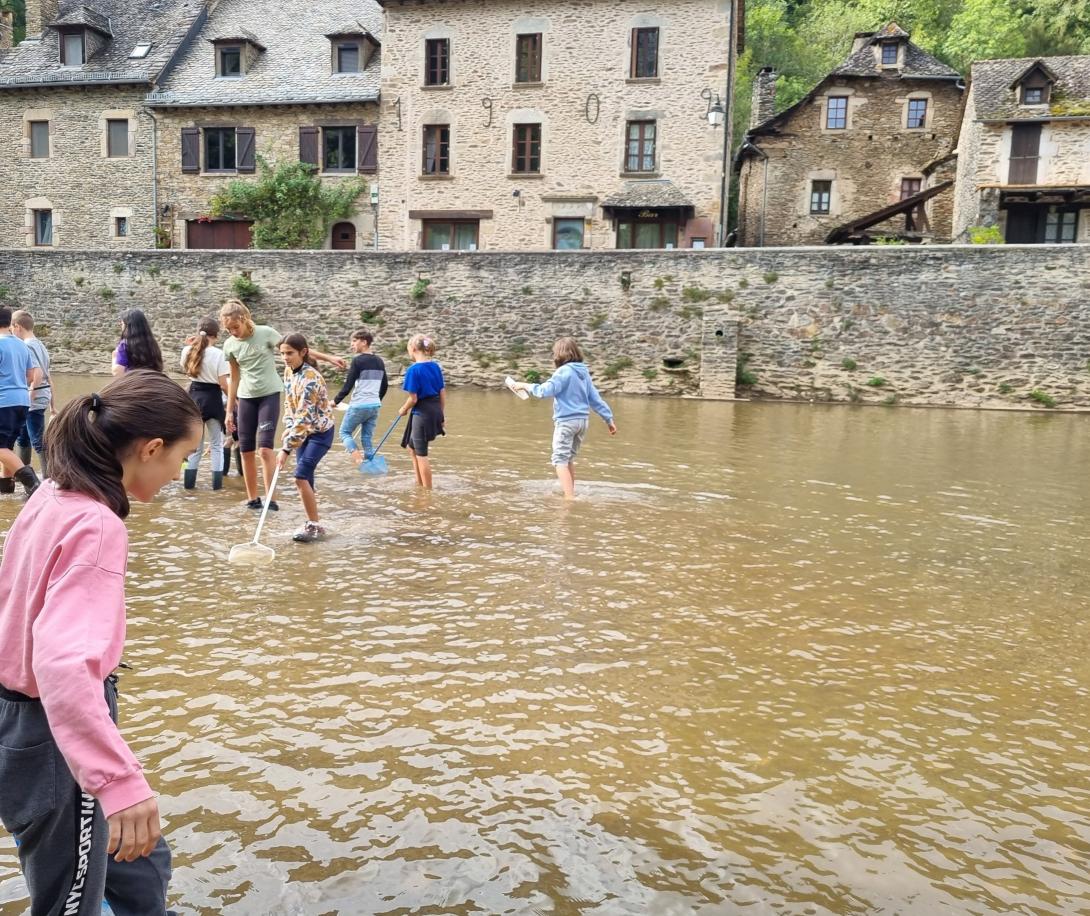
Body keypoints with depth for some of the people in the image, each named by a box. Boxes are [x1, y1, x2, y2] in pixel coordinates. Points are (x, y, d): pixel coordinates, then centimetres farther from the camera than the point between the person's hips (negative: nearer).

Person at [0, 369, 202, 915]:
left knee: (140, 864, 26)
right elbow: (64, 665, -40)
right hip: (51, 736, -8)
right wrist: (121, 781, -43)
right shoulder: (97, 526, -28)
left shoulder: (54, 497, -1)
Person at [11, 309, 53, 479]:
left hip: (33, 401, -10)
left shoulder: (27, 346, -12)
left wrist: (29, 398, -19)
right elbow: (49, 378, 16)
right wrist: (52, 405, 19)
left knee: (39, 442, -8)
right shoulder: (39, 345, 15)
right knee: (22, 438, 22)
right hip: (41, 399, 10)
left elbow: (38, 375, -23)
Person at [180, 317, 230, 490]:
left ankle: (189, 481, 15)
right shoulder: (218, 353, -14)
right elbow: (223, 384, -14)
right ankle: (217, 482, 8)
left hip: (194, 396, 4)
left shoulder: (187, 351, -1)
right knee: (216, 444, 9)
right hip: (212, 398, -4)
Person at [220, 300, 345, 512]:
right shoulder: (230, 345, 1)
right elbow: (235, 378, 9)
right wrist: (230, 410, 9)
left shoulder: (266, 333, -11)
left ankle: (270, 500, -8)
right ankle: (253, 499, 15)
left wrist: (329, 358, -11)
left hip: (269, 395, -4)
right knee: (246, 451, 3)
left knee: (265, 448, -15)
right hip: (246, 398, 4)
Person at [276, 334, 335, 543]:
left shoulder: (310, 379, -27)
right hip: (304, 431, 8)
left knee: (301, 476, -17)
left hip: (320, 432, -8)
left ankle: (314, 525, -7)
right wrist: (288, 433, 2)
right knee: (305, 479, 7)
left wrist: (286, 448, -33)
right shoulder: (289, 371, -1)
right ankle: (313, 524, 17)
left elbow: (304, 417, -32)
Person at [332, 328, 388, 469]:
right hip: (375, 405, 6)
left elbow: (348, 385, -11)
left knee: (345, 432, 9)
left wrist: (336, 401, 1)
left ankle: (357, 457, -12)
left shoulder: (358, 360, -11)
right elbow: (385, 385, 16)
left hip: (359, 405, -6)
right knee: (367, 437, 12)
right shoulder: (379, 361, 9)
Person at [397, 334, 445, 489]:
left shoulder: (414, 369, -15)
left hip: (422, 413, -8)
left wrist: (403, 410, 5)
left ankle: (428, 489, 11)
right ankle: (419, 482, 28)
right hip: (436, 411, 8)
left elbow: (413, 399, -14)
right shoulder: (435, 366, 6)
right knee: (411, 445, 24)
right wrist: (442, 416, 16)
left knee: (421, 453, 4)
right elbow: (443, 394, 8)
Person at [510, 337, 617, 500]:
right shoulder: (584, 372, 11)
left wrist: (525, 386, -6)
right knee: (569, 459, 20)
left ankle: (570, 497, -16)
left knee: (560, 460, -6)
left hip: (566, 420, -8)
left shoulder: (564, 371, -11)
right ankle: (570, 494, 26)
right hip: (583, 420, 8)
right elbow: (595, 398, 14)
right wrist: (609, 419, 19)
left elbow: (546, 390, -19)